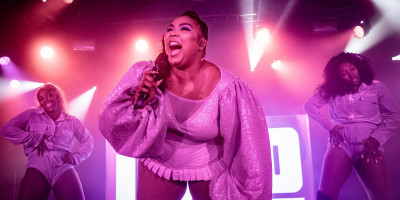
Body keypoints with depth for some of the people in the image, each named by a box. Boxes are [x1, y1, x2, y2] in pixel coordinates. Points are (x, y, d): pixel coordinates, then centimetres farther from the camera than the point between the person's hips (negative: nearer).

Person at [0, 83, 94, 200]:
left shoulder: (72, 121, 20)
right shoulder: (32, 114, 18)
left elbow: (88, 141, 20)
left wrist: (75, 157, 2)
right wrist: (35, 138, 2)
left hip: (63, 166, 1)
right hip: (38, 166, 0)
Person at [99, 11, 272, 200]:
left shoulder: (224, 88, -26)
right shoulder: (148, 74, -18)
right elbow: (113, 123, -11)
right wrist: (138, 103, -31)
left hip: (208, 170, -2)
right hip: (158, 164, 2)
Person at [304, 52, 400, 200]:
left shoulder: (377, 87, 5)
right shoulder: (331, 90, 7)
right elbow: (309, 105, 2)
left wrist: (377, 138, -7)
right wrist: (329, 126, -7)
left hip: (368, 147, 1)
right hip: (340, 144, 0)